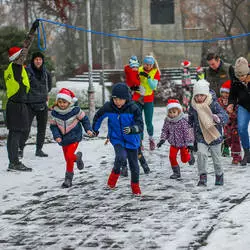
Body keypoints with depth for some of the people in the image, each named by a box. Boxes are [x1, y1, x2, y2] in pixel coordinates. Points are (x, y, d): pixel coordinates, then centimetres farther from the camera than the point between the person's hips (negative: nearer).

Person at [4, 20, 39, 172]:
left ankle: (14, 162, 15)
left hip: (12, 103, 9)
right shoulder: (16, 66, -10)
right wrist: (33, 30, -7)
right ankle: (14, 162, -10)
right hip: (18, 105, -9)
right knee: (17, 133, -9)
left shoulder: (10, 69, 15)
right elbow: (26, 47, -11)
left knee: (15, 133, 11)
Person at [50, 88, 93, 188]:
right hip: (63, 138, 4)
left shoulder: (75, 110, -15)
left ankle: (68, 178, -3)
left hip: (74, 137, -4)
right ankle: (77, 157, 48)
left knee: (69, 156, -17)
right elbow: (53, 125, -1)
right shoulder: (55, 113, -8)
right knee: (67, 158, 13)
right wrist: (56, 136, -15)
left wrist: (88, 129, -8)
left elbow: (84, 119, 0)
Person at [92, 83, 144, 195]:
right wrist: (95, 129, 22)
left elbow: (140, 126, -23)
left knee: (134, 164, 10)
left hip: (131, 140, 0)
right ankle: (115, 173, 3)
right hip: (116, 139, 0)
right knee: (121, 157, -28)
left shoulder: (133, 109, -21)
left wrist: (131, 129, -45)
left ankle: (135, 185, 35)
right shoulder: (108, 107, -14)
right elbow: (98, 116, 7)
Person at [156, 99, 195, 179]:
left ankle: (190, 156, 41)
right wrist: (162, 140, -8)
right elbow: (165, 131, 6)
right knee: (172, 157, -7)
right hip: (174, 143, 4)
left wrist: (189, 143, -22)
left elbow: (188, 132, -20)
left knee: (184, 159, 5)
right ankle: (176, 172, 8)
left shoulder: (183, 120, -21)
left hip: (183, 143, -4)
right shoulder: (167, 121, -6)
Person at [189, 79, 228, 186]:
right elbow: (191, 120, 15)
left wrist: (218, 118, -47)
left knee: (216, 157, 10)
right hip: (201, 137, 2)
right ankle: (203, 177, -11)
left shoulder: (214, 104, -18)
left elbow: (225, 116, -27)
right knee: (201, 153, -20)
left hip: (215, 136, -2)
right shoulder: (193, 106, -6)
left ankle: (219, 175, 34)